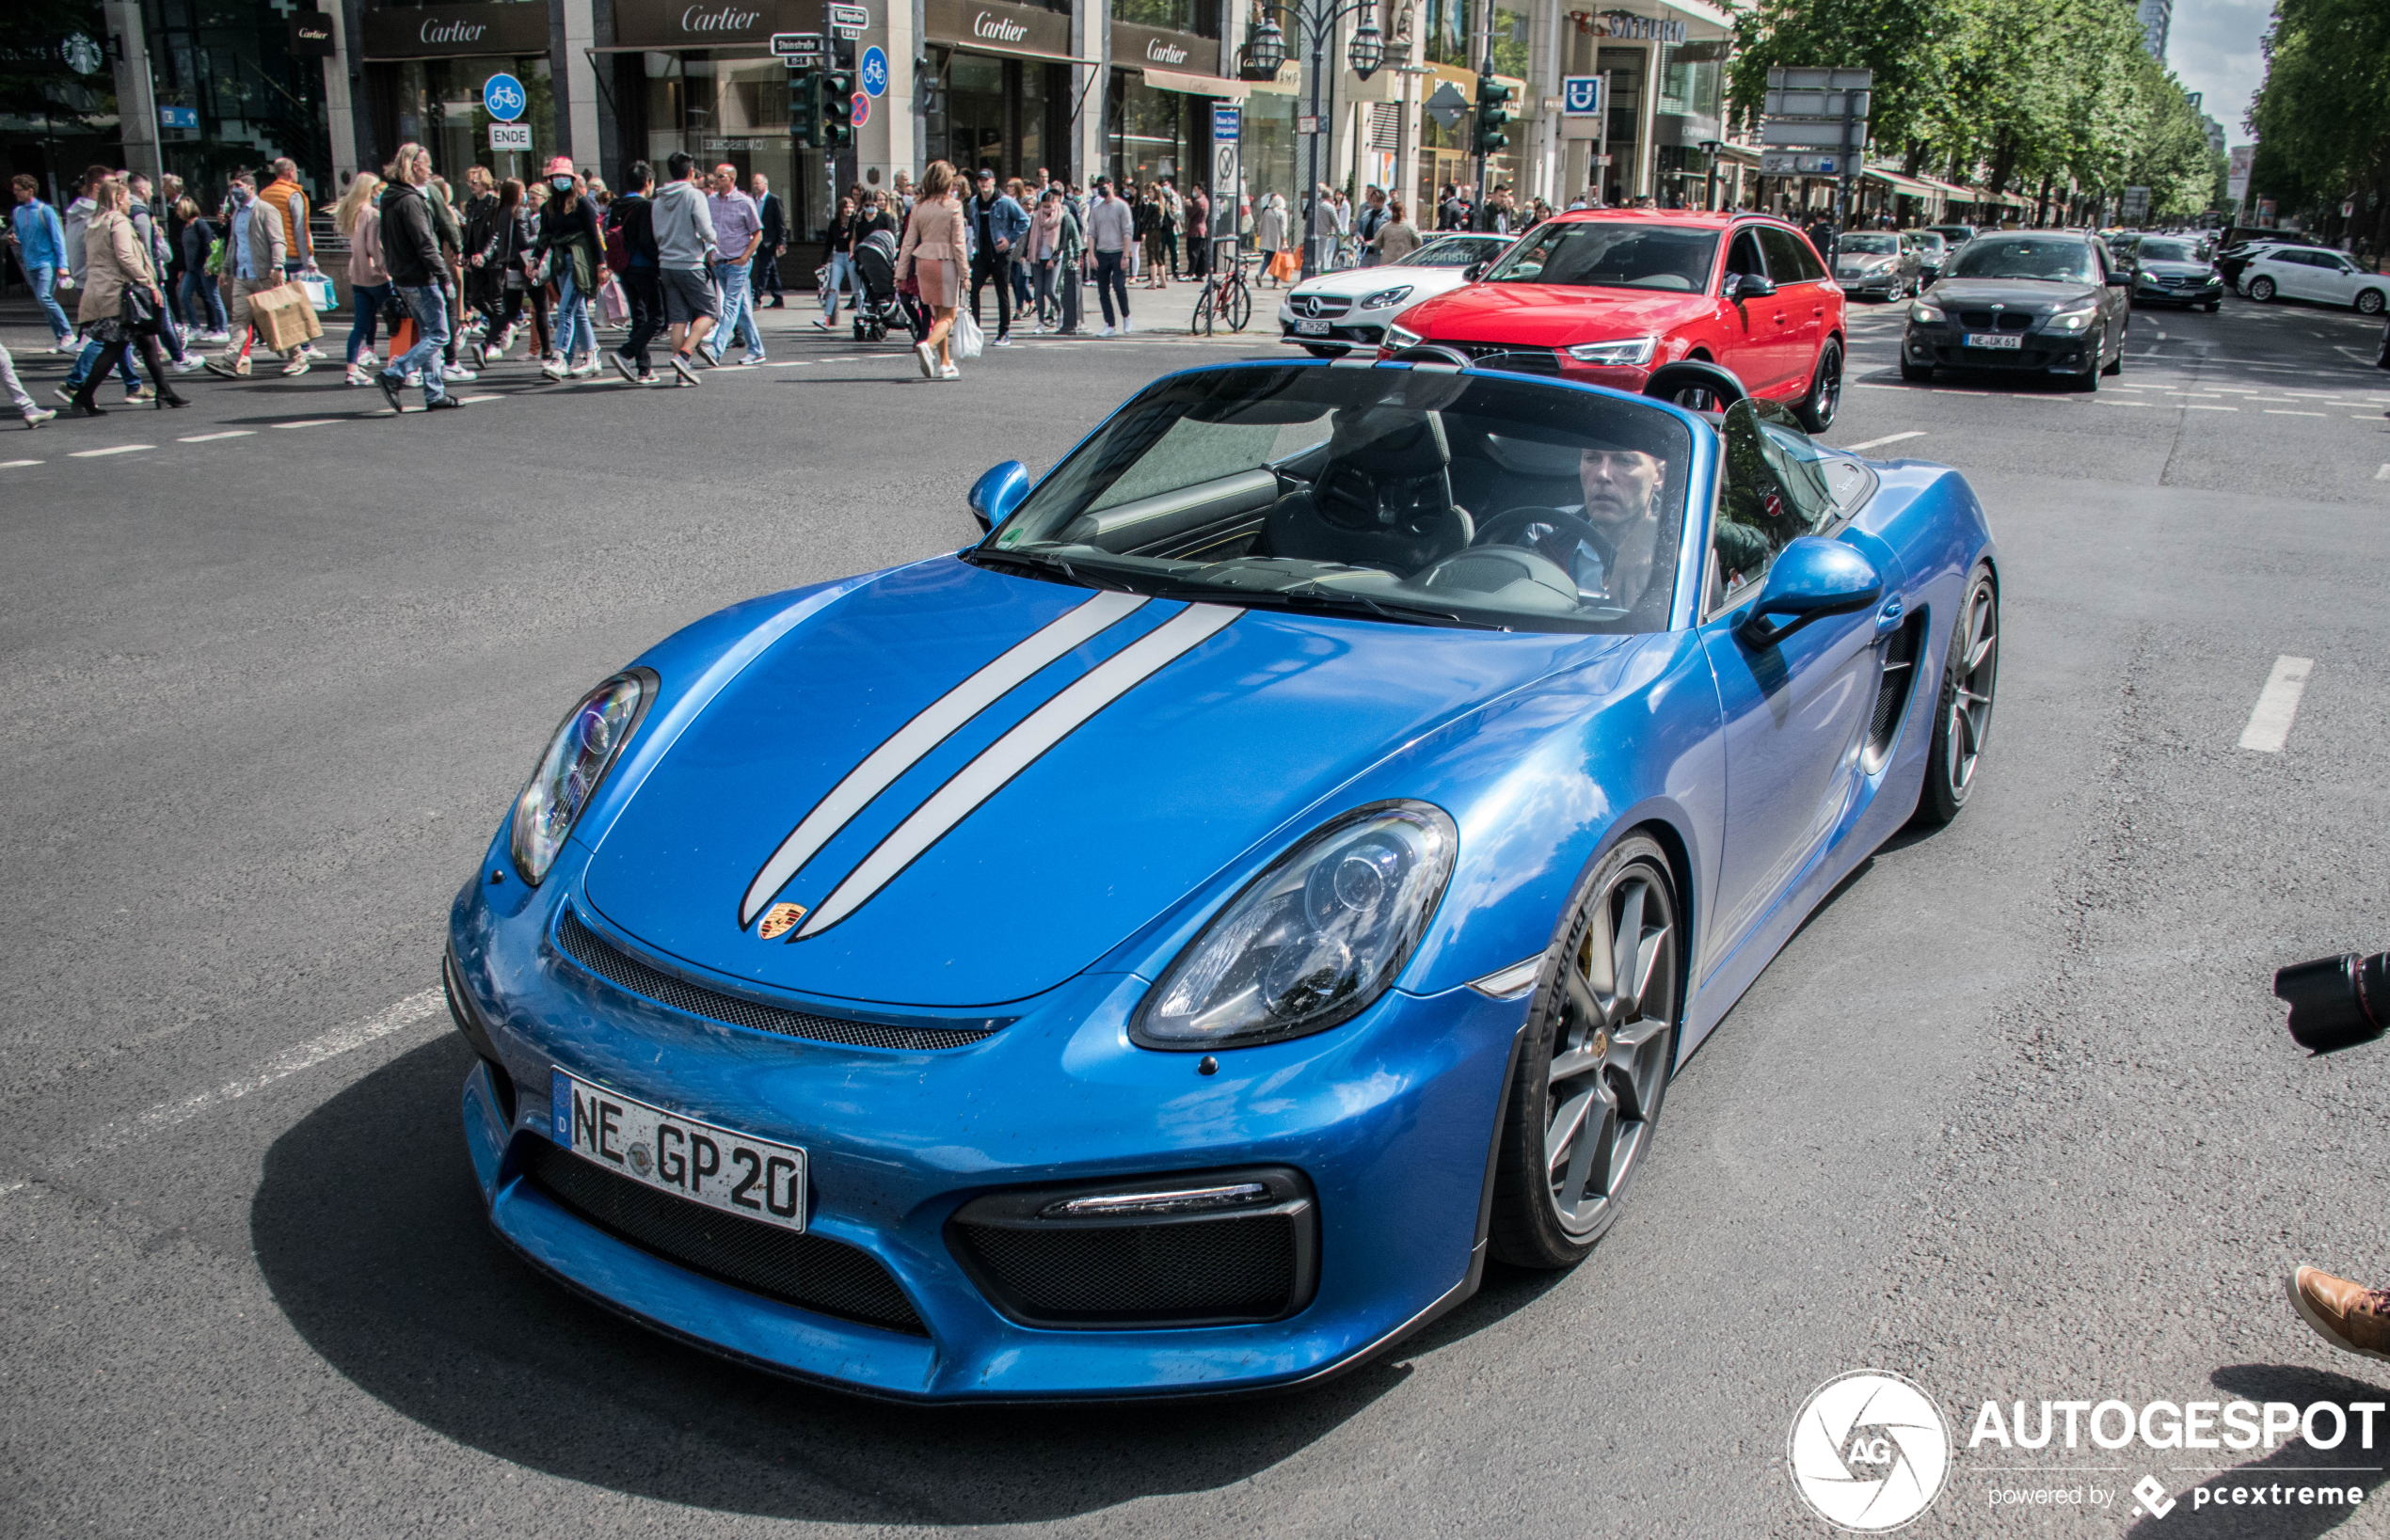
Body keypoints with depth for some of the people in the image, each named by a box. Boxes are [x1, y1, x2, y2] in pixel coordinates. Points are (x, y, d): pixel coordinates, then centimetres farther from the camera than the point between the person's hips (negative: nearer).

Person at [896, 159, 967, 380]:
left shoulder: (918, 205, 4)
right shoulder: (953, 206, -8)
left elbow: (909, 240, 4)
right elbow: (958, 243, -9)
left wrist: (901, 271, 7)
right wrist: (964, 273, -3)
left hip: (922, 260, 5)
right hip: (945, 262, -5)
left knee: (937, 314, 16)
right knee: (948, 316, 1)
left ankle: (945, 363, 18)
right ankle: (927, 345, -28)